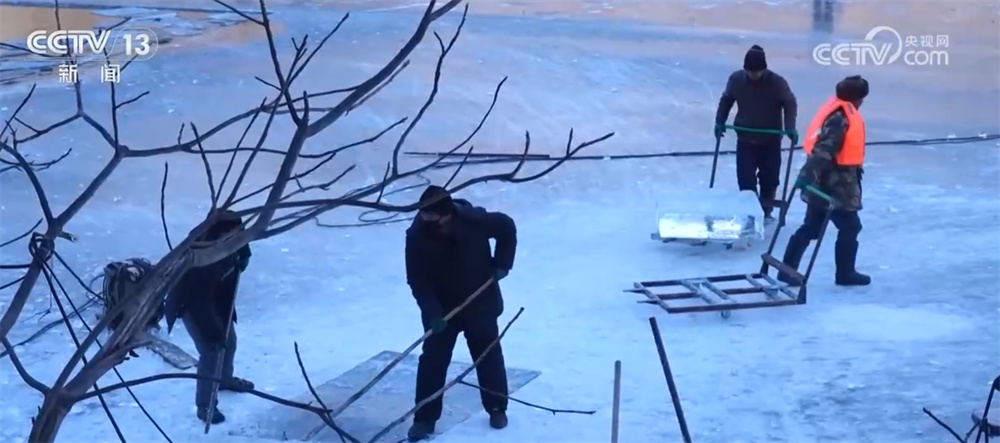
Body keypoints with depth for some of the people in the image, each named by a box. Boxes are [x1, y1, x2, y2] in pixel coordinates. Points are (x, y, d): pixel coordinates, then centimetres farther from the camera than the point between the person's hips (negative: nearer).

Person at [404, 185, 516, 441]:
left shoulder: (475, 220, -25)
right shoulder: (417, 237, -24)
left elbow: (507, 227, -5)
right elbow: (417, 281, -19)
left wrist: (502, 263, -8)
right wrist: (432, 312, -30)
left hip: (481, 303, 0)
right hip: (441, 309, 0)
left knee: (488, 355, 10)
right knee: (433, 359, 0)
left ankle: (497, 408, 28)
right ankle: (425, 418, 10)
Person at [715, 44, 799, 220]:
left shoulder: (777, 82, -18)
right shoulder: (736, 79, -10)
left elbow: (790, 104, -11)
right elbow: (726, 100, 7)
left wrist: (790, 128, -24)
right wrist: (720, 121, -2)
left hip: (770, 140, -1)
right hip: (745, 139, 1)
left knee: (769, 178, 7)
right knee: (745, 179, -1)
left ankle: (766, 210, 26)